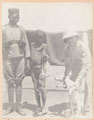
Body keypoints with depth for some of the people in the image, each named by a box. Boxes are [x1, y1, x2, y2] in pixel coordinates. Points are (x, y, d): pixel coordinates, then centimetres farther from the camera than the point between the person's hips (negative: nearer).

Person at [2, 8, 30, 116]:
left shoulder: (21, 29, 5)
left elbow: (26, 45, 6)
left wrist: (28, 61, 1)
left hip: (20, 59, 1)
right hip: (8, 59, -1)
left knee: (19, 82, 2)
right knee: (10, 83, 3)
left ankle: (19, 106, 8)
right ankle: (11, 106, 12)